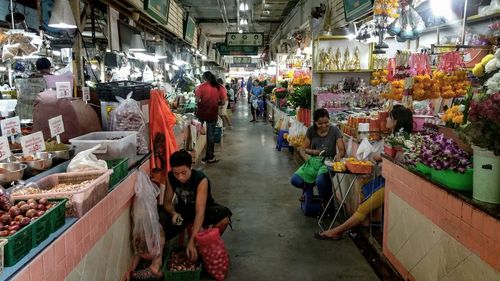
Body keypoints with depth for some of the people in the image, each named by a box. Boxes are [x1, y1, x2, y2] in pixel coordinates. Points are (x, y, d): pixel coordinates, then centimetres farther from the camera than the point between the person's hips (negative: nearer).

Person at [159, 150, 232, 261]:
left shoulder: (201, 180, -33)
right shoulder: (170, 177, -19)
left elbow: (200, 212, -38)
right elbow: (167, 202, -8)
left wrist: (192, 241, -46)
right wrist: (173, 213, -33)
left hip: (205, 208, -3)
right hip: (184, 208, 4)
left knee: (224, 219, -35)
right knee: (159, 217, -24)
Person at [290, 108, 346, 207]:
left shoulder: (334, 130, -7)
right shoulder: (311, 130, 1)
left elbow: (342, 150, -9)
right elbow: (303, 148, 6)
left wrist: (338, 155, -34)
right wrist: (313, 151, -17)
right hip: (313, 161, 3)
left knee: (320, 181, -35)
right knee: (295, 180, -20)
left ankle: (326, 202, 0)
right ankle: (308, 188, 18)